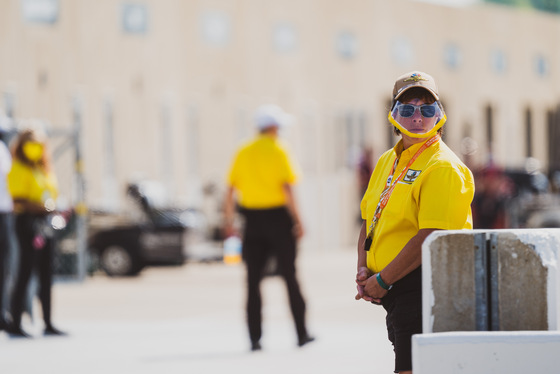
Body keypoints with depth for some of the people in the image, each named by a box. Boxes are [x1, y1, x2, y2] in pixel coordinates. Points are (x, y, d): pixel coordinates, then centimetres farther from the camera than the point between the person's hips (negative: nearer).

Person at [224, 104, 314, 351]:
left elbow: (231, 190, 4)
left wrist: (229, 222, 9)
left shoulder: (242, 153, 6)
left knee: (253, 280, 5)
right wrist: (297, 221, -12)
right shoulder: (278, 152, -8)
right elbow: (287, 188, -15)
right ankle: (301, 333, 9)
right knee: (289, 277, 6)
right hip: (277, 216, -3)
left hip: (253, 219, 3)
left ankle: (255, 337, -1)